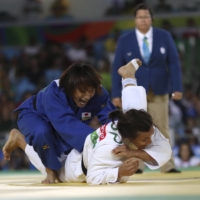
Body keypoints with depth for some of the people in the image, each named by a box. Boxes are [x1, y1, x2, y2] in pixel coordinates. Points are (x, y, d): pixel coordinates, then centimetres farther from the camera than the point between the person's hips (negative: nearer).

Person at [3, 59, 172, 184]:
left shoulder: (139, 124, -39)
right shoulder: (107, 148, -53)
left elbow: (164, 151, -35)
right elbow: (93, 178, -42)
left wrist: (134, 153, -49)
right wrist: (119, 172, -57)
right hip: (82, 164, -5)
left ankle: (128, 77, 51)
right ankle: (19, 139, 41)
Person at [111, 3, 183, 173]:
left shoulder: (164, 36, 2)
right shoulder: (125, 40, 1)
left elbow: (174, 63, 1)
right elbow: (117, 68, 1)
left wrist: (177, 87, -8)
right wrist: (116, 94, -6)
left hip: (159, 90, 1)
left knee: (162, 129, 3)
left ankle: (167, 166, 4)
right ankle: (136, 166, 2)